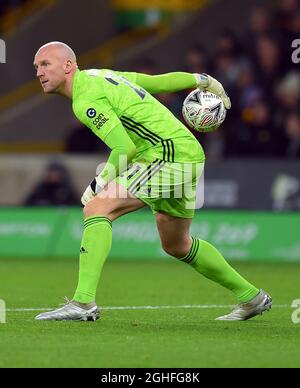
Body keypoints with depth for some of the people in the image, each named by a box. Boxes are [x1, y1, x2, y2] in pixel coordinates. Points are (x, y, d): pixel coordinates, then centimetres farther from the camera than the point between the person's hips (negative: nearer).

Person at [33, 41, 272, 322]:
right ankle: (251, 298, 36)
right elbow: (161, 82, 23)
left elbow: (126, 148, -20)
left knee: (97, 208, -19)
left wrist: (99, 185, -11)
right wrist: (203, 80, 33)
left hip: (170, 154, -10)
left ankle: (83, 302, -28)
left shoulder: (86, 99, -14)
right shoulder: (102, 76, 15)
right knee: (175, 245, 25)